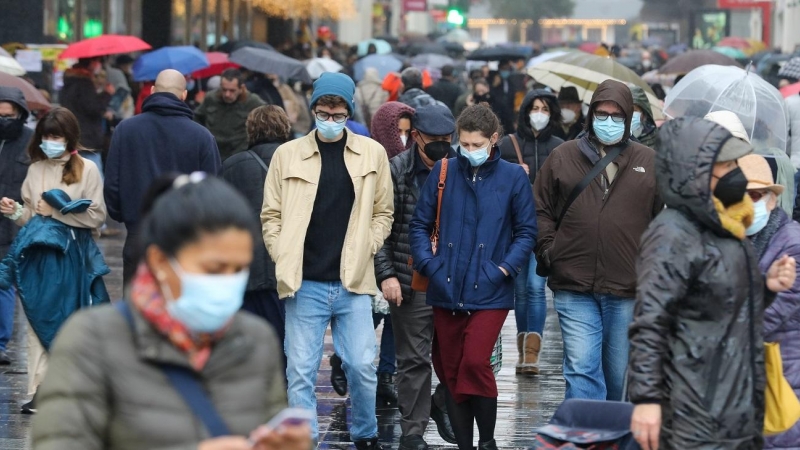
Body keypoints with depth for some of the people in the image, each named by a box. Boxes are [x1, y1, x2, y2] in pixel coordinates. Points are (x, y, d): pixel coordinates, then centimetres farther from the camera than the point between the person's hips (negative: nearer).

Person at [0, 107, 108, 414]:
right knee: (40, 322, -2)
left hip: (73, 255, -3)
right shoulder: (36, 169, 9)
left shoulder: (87, 169, -1)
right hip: (40, 253, 3)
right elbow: (31, 218, 13)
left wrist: (55, 211, -9)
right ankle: (39, 391, -3)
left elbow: (96, 216, -6)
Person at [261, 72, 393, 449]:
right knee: (301, 371, 0)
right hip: (304, 284, 0)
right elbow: (271, 216, 6)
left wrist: (365, 249, 0)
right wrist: (284, 258, -4)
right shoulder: (288, 155, 3)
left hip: (353, 283, 1)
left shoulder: (372, 154, 5)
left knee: (362, 366, 1)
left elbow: (383, 212, 12)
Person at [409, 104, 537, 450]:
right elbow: (419, 224, 9)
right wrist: (428, 264, -4)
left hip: (490, 292, -3)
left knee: (475, 363, -15)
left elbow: (526, 231, 4)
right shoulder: (443, 172, 5)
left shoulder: (513, 177, 0)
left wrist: (505, 268, -8)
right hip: (446, 292, 3)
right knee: (451, 371, 7)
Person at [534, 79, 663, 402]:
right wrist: (548, 252, -1)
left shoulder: (649, 163, 7)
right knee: (581, 369, -9)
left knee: (621, 375, 12)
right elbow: (541, 210, 12)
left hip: (628, 290, 1)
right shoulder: (563, 157, 7)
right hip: (575, 289, -1)